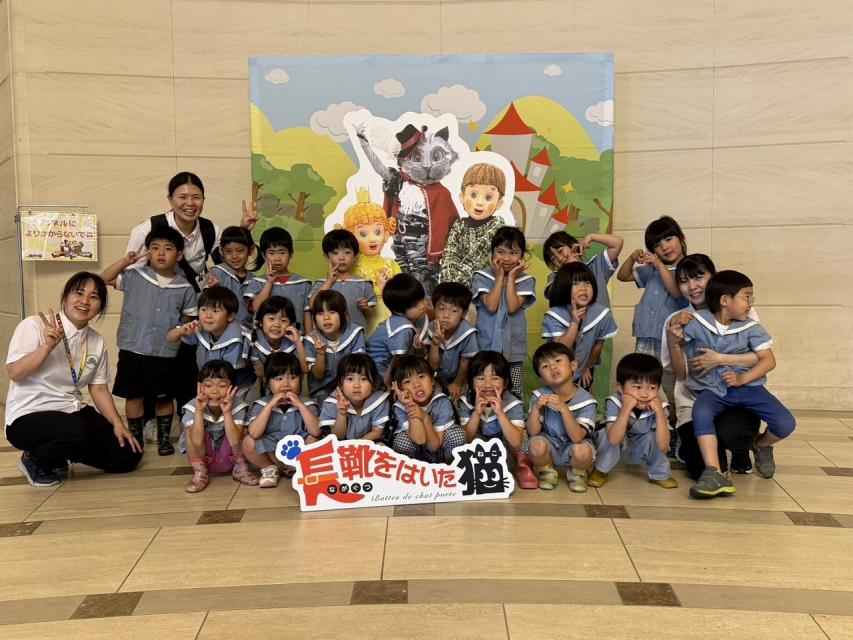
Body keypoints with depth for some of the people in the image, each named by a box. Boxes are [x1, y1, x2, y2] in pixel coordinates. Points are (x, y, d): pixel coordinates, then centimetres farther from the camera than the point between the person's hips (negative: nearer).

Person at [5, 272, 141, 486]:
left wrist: (117, 424, -3)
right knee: (76, 433, -37)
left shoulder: (97, 342, 6)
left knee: (128, 455, -4)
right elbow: (14, 374, -17)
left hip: (73, 412, 6)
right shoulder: (34, 325, -11)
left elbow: (99, 389, 8)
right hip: (29, 415, -6)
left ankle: (61, 455, 18)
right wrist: (48, 346, -28)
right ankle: (34, 459, -3)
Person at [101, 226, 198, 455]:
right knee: (134, 396, 11)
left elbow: (187, 319, 10)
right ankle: (136, 439, 26)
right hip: (132, 350, 0)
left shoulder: (185, 289, 0)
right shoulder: (134, 277, -1)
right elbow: (103, 279, -4)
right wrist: (124, 262, -13)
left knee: (165, 398, 10)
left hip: (165, 353, 0)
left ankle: (164, 438, 27)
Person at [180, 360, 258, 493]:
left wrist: (227, 412, -39)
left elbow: (234, 442, -32)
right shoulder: (192, 407, -20)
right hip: (202, 457, 0)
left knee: (242, 430, -25)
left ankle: (239, 468, -4)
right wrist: (199, 411, -37)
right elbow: (197, 441, -32)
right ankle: (200, 471, -9)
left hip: (228, 458, 0)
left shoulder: (237, 407, -21)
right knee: (189, 431, -25)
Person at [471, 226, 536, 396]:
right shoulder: (481, 277, -2)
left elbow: (512, 307, -14)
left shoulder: (526, 281, 1)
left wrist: (511, 277, -9)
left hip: (514, 349, 1)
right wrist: (500, 276, -9)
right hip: (486, 347, -1)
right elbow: (491, 306, -15)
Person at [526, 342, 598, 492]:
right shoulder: (540, 396, -9)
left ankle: (577, 473, 2)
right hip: (550, 445, 2)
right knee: (537, 445, -32)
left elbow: (577, 437, -25)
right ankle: (547, 472, 3)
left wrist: (563, 409, -35)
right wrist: (536, 408, -27)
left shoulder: (586, 401, -17)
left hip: (572, 447, -1)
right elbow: (533, 432, -11)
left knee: (582, 450, -35)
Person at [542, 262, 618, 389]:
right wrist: (574, 322, -40)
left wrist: (588, 367, 8)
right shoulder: (554, 316, -25)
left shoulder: (602, 314, -19)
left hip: (583, 374, 2)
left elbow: (599, 344, -3)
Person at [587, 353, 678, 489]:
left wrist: (659, 412, -40)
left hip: (639, 452, 2)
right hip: (617, 448, -2)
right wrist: (626, 408, -47)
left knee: (652, 436, -29)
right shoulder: (614, 403, -29)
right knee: (606, 434, -32)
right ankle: (601, 471, -6)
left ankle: (660, 475, -1)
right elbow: (614, 439, -42)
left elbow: (663, 446, -33)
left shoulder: (659, 407, -24)